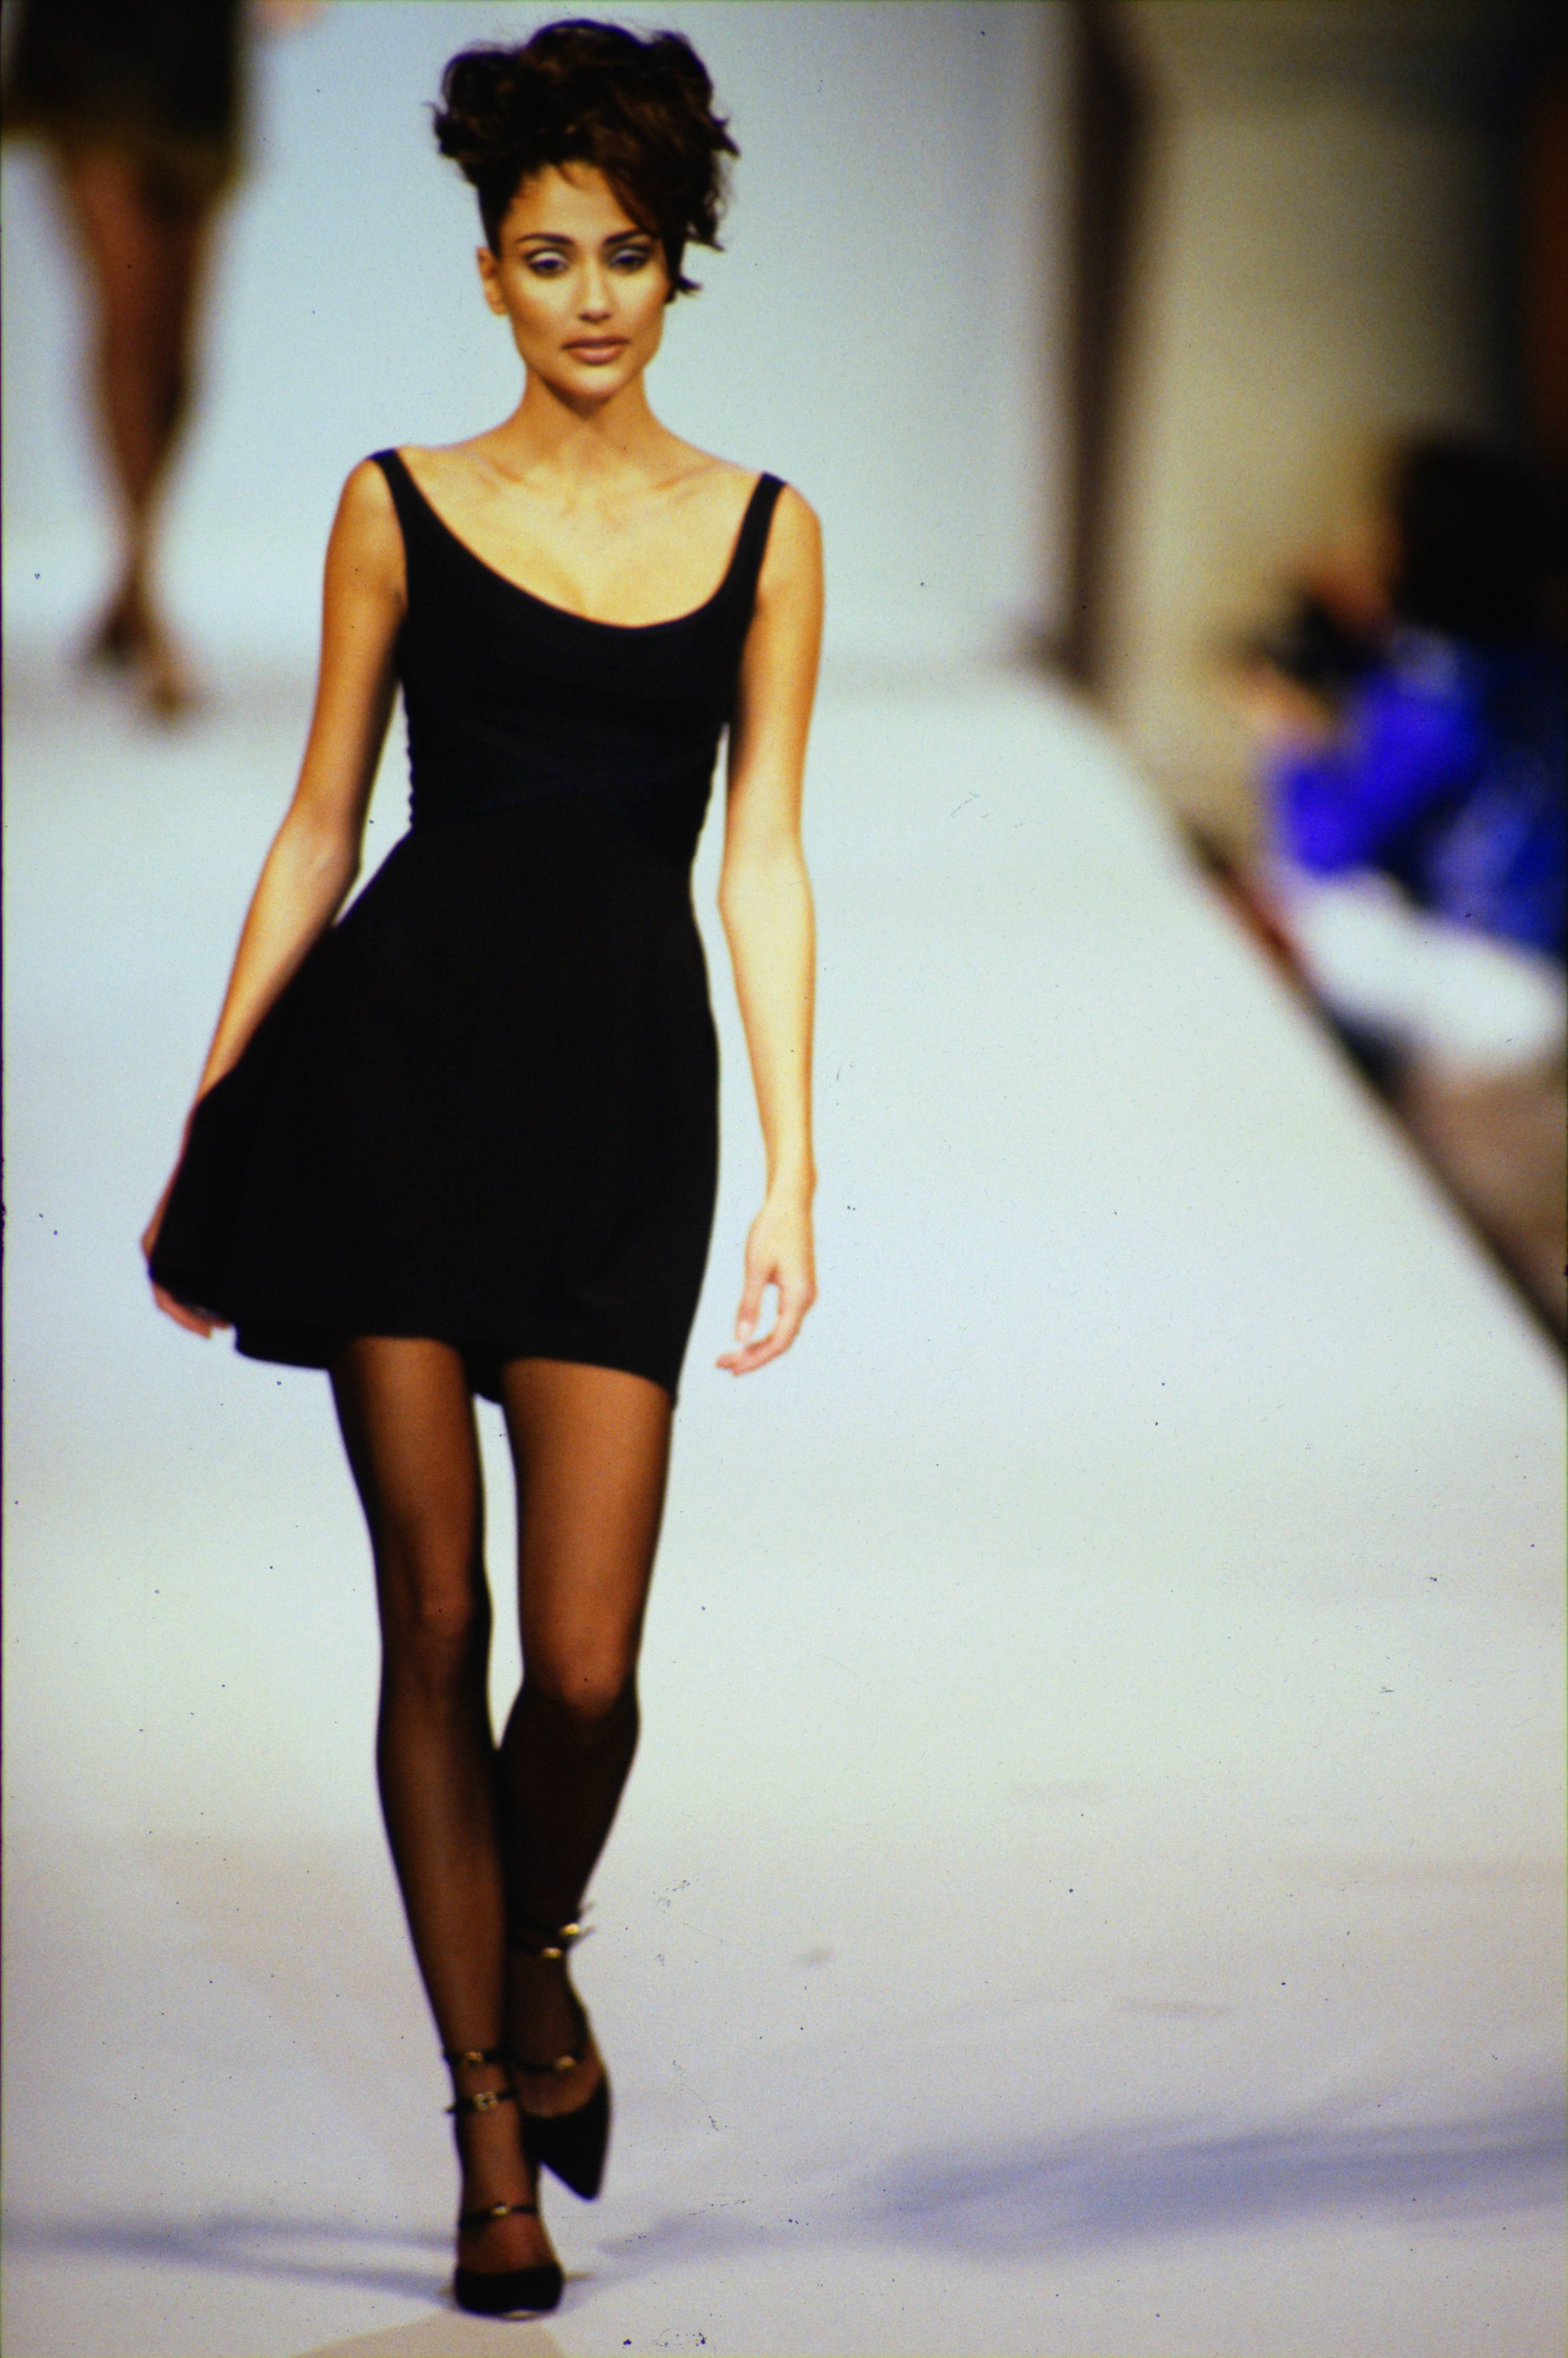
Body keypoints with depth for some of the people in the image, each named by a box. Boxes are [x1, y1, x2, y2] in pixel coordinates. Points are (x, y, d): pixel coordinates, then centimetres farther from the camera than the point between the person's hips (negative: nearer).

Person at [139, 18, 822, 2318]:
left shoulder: (764, 532, 10)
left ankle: (537, 1956, 27)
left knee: (587, 1659, -7)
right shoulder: (402, 508, 7)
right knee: (436, 1620, 1)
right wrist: (205, 1126, 8)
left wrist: (794, 1177, 2)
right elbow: (317, 831, 10)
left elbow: (765, 863, 8)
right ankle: (495, 2126, 14)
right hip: (405, 1056, 0)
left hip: (627, 1088, 0)